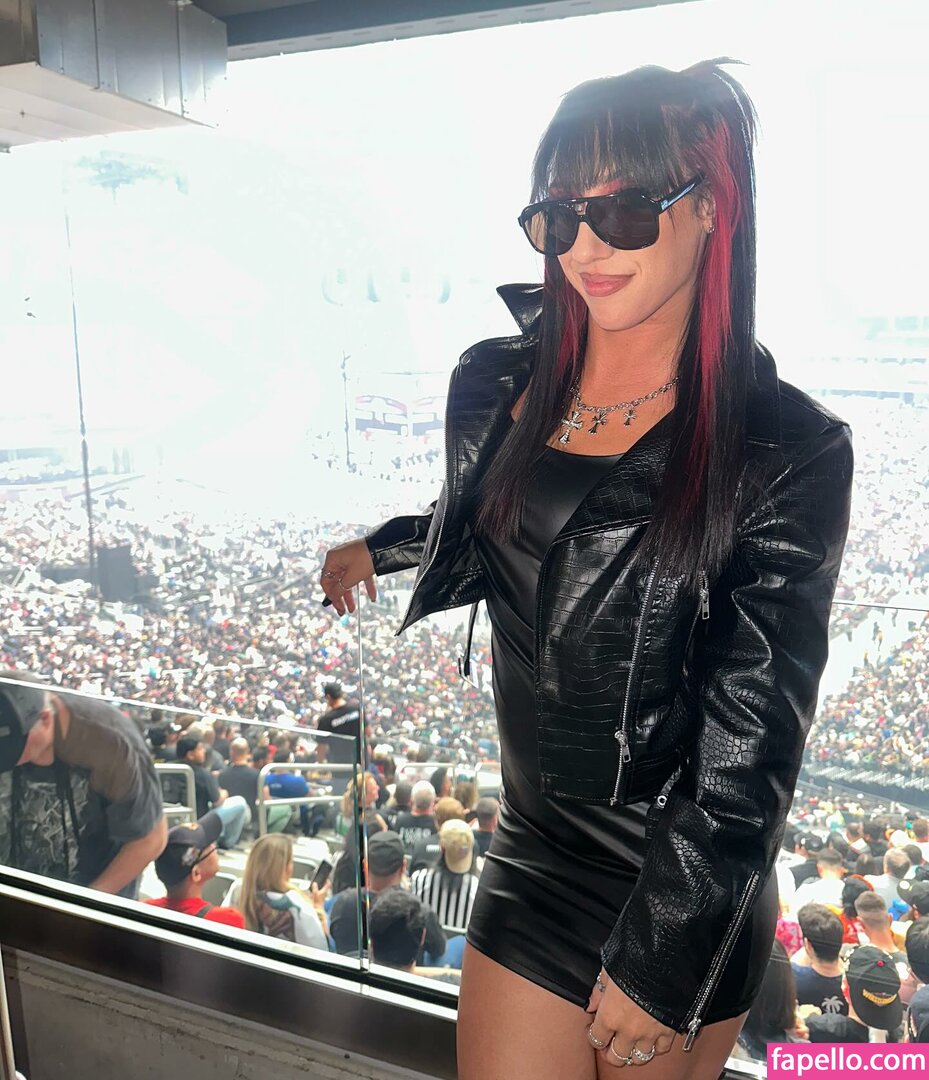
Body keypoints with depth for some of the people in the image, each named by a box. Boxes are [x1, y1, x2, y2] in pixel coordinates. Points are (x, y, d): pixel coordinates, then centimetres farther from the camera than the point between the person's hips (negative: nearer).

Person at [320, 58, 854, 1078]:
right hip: (536, 859, 4)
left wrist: (656, 958, -13)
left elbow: (750, 742, -15)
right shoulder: (494, 387, -2)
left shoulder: (790, 449, -15)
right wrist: (380, 550, 9)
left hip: (693, 897, -3)